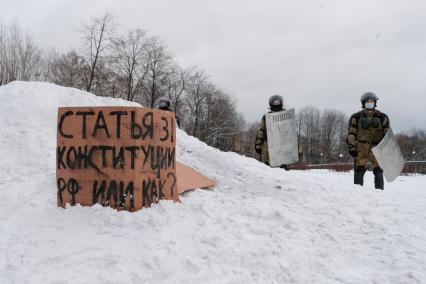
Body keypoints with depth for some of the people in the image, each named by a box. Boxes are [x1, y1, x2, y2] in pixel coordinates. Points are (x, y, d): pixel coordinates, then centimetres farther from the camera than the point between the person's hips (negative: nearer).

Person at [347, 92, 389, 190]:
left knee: (378, 171, 1)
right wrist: (351, 146, -5)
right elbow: (351, 133, 3)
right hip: (361, 148, -1)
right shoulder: (356, 117, 5)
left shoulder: (382, 117, 9)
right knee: (359, 170, -6)